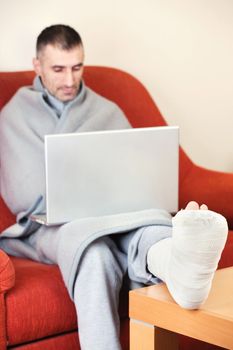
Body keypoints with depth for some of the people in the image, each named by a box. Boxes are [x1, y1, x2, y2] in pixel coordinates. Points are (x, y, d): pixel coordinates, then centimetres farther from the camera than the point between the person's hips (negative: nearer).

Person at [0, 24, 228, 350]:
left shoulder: (107, 111, 25)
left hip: (118, 213, 2)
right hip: (52, 224, -1)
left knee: (147, 227, -40)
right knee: (94, 252, -41)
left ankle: (178, 264, -75)